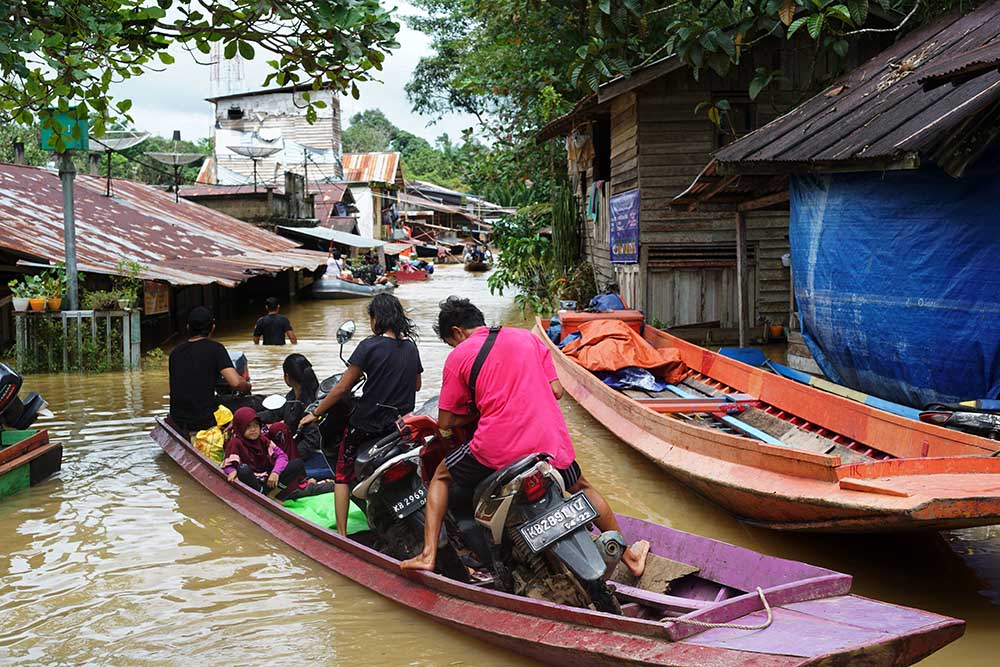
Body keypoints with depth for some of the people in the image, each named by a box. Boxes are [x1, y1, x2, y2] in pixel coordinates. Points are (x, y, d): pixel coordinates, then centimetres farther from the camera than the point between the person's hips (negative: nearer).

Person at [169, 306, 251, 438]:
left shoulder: (176, 352, 9)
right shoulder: (214, 348, -7)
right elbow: (236, 383, -17)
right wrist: (247, 387, 6)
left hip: (177, 421, 6)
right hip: (204, 421, -6)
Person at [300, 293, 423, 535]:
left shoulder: (370, 346, -12)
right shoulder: (411, 347, 5)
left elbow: (342, 388, -10)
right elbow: (417, 385, 20)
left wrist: (315, 413, 0)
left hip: (368, 424, -5)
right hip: (401, 423, 5)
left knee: (343, 474, 10)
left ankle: (341, 533, 7)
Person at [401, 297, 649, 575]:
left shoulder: (458, 356, 3)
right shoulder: (527, 337, 14)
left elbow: (445, 423, 3)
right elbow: (556, 390, 12)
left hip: (495, 449, -3)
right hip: (550, 439, 4)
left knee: (441, 477, 22)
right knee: (582, 488, 31)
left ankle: (428, 555, 11)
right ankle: (628, 554, 38)